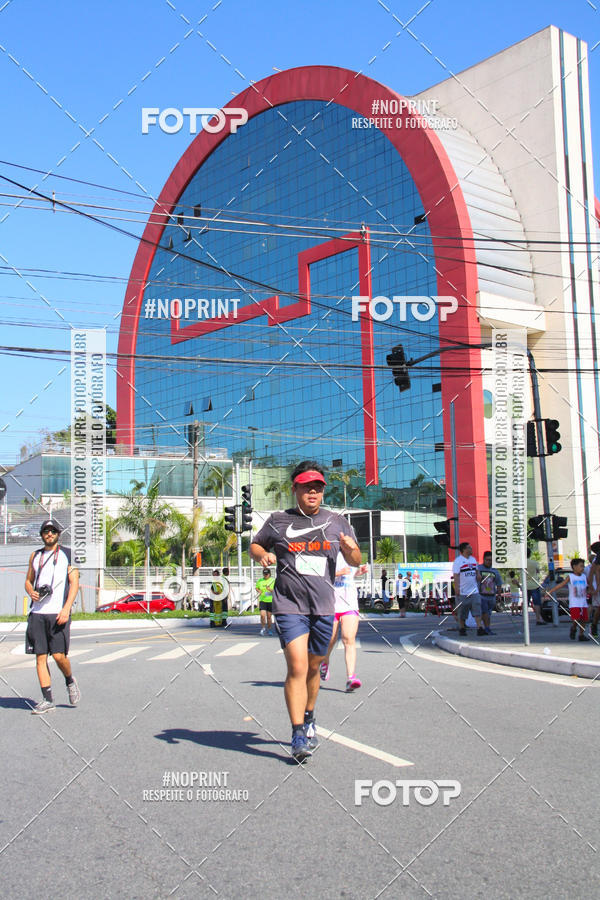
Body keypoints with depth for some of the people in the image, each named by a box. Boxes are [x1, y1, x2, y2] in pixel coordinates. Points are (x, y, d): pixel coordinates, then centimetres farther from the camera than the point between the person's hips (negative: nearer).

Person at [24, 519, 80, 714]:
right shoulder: (35, 556, 16)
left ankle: (70, 681, 21)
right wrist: (31, 592, -1)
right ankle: (47, 700, 5)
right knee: (40, 656, 0)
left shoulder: (67, 554, 5)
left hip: (58, 613, -4)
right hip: (37, 613, 4)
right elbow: (28, 581, 24)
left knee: (59, 655, -8)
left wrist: (66, 609, -13)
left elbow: (74, 582, -2)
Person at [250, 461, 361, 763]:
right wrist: (262, 555, -7)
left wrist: (351, 550, -11)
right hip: (289, 606, -3)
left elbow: (356, 562, 13)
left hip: (323, 607, 3)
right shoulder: (278, 521, 3)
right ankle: (298, 734, -9)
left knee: (313, 668, 15)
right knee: (297, 667, -15)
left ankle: (308, 720, 37)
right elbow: (255, 545, 16)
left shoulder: (336, 522, 9)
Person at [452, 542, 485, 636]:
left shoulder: (473, 559, 13)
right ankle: (462, 629, 15)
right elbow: (456, 576, -13)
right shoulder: (458, 561, -8)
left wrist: (479, 583, 15)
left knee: (477, 611, -3)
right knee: (462, 613, 4)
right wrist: (456, 588, -19)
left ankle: (479, 628, -5)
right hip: (463, 592, -5)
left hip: (474, 590, 5)